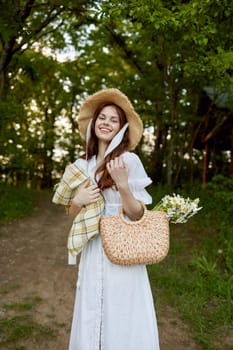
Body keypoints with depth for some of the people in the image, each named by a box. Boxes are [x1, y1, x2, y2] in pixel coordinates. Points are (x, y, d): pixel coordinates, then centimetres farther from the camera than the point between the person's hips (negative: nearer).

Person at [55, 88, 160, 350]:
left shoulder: (129, 160, -8)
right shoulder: (82, 165, 5)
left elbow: (137, 214, -8)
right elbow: (72, 213, 11)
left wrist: (122, 185, -23)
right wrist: (78, 201, -10)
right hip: (92, 252, 4)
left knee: (123, 321, 8)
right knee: (90, 321, 16)